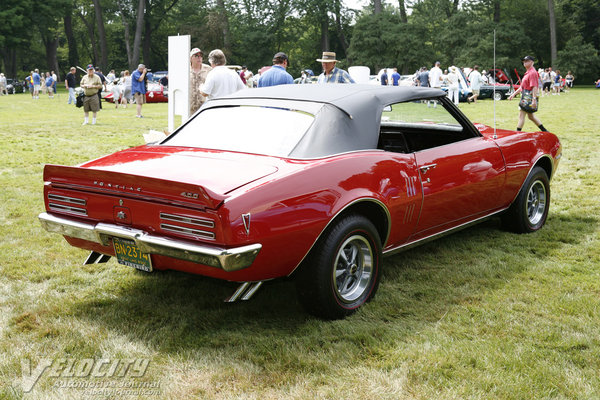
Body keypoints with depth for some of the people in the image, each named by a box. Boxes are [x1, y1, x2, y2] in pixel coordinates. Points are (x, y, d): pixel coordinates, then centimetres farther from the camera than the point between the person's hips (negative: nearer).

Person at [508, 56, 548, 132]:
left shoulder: (532, 72, -15)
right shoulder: (528, 72, 17)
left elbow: (534, 87, -22)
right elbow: (523, 86, 23)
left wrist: (534, 99, -28)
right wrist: (514, 93, 22)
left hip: (529, 97, -10)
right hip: (525, 96, 10)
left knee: (521, 115, -6)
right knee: (531, 116, 16)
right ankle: (544, 131, 22)